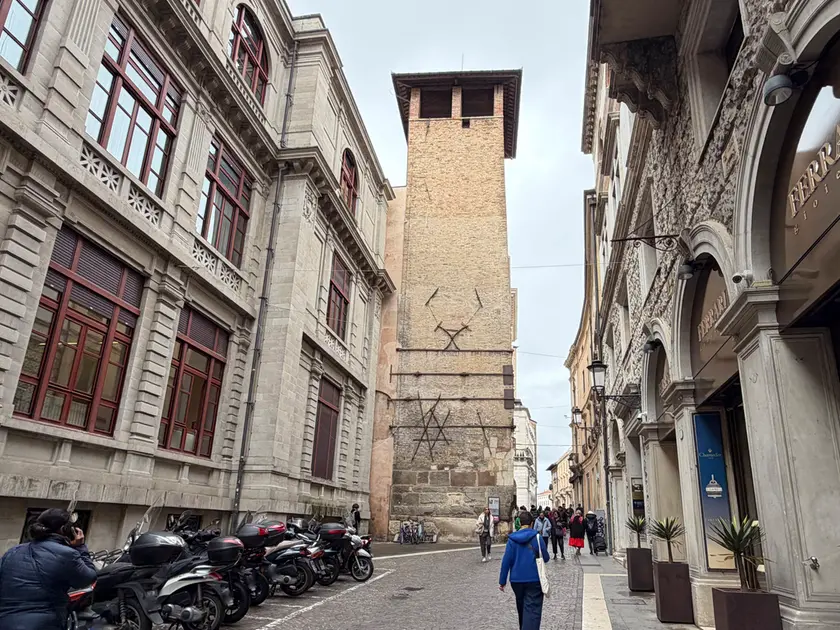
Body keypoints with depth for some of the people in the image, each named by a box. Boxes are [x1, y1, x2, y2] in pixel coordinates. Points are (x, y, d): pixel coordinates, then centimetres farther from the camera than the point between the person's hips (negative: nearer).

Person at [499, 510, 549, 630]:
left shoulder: (512, 538, -2)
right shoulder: (536, 537, -8)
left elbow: (506, 561, -3)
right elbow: (545, 558, -1)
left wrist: (502, 581, 2)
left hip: (516, 580, 3)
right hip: (534, 579, -3)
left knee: (521, 608, 22)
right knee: (532, 610, -5)